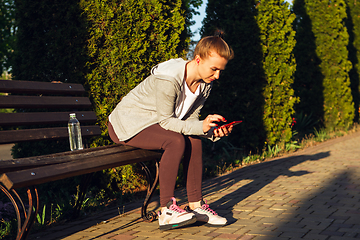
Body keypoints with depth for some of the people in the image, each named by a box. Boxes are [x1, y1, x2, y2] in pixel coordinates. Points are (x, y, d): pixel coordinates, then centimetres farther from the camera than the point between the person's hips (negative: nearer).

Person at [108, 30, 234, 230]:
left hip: (151, 123, 8)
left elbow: (190, 119, -3)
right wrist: (201, 126, -37)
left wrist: (213, 131, -22)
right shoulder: (168, 80, -30)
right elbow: (166, 121, -25)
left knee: (194, 140, -13)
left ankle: (196, 205, -8)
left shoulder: (205, 83, -4)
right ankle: (167, 211, -27)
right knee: (176, 141, -29)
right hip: (125, 125, -8)